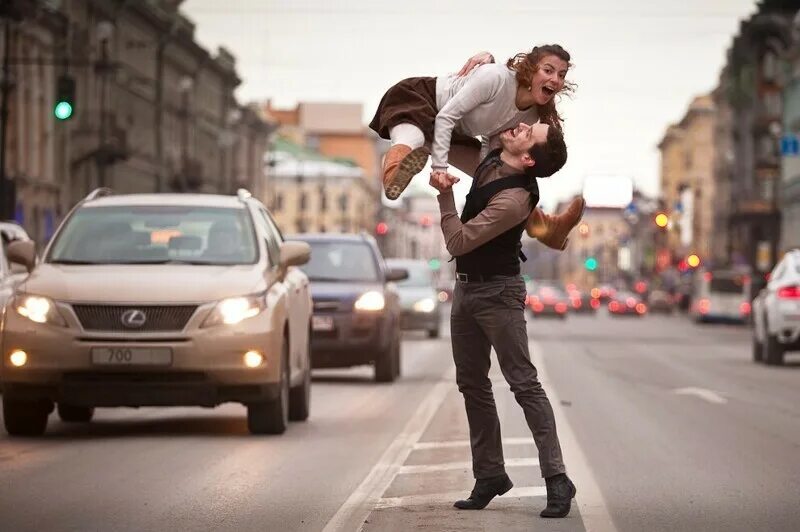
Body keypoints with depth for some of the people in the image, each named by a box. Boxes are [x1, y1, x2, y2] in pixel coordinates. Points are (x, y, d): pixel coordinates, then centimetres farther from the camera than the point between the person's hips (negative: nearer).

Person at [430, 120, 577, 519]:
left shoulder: (513, 200, -27)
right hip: (465, 287, 9)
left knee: (524, 384, -11)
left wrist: (445, 195, -21)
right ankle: (489, 475, 18)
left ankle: (556, 479, -11)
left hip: (498, 292, -9)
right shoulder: (491, 163, -3)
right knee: (472, 385, 11)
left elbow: (458, 243, -25)